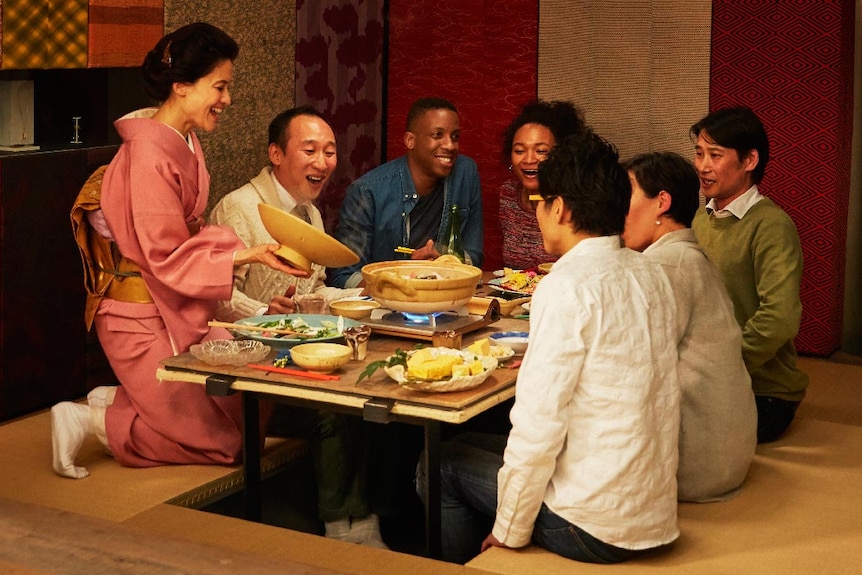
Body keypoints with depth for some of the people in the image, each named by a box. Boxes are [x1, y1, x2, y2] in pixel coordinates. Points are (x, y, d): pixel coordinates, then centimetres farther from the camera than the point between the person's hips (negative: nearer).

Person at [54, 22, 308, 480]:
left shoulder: (186, 144, 7)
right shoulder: (149, 155, -22)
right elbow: (168, 258, -22)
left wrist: (251, 250, 0)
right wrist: (247, 256, -28)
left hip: (180, 311, 9)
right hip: (143, 319, -9)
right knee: (219, 442, -2)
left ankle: (115, 400, 17)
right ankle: (91, 420, 5)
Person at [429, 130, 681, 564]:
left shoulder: (566, 287, -20)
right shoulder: (650, 273, 5)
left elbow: (538, 427, -22)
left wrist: (508, 533, -10)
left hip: (592, 528, -8)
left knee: (441, 463, 11)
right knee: (475, 446, 23)